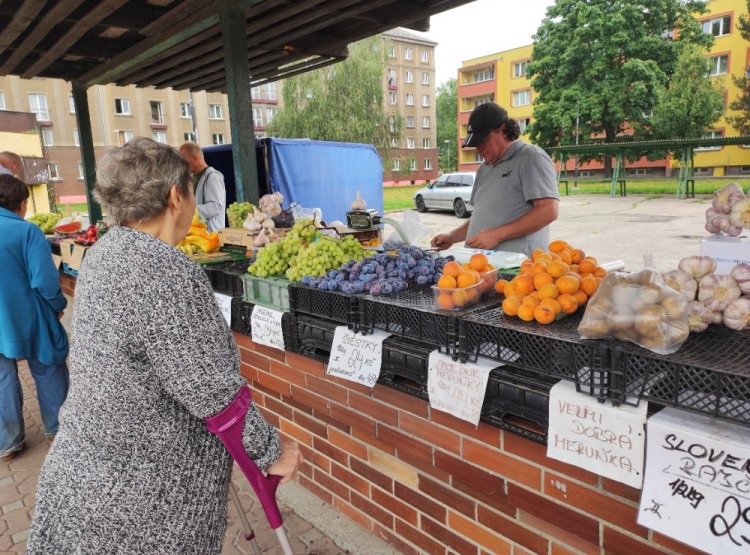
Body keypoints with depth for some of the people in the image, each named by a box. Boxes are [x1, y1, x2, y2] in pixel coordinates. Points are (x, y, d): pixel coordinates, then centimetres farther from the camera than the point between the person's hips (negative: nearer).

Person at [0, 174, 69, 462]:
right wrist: (59, 306, -3)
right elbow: (45, 281, -21)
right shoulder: (27, 231, -15)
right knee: (48, 372, 17)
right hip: (27, 319, -4)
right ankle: (57, 428, 31)